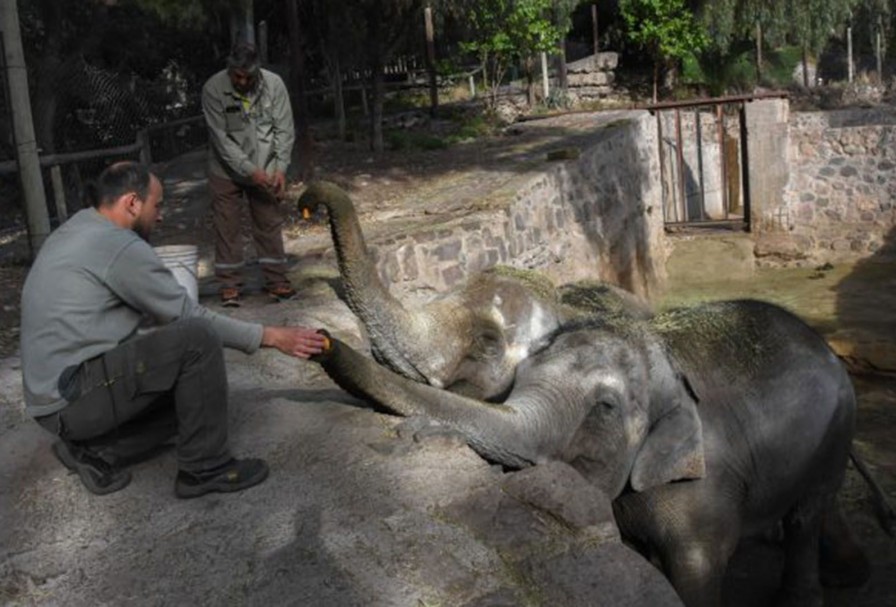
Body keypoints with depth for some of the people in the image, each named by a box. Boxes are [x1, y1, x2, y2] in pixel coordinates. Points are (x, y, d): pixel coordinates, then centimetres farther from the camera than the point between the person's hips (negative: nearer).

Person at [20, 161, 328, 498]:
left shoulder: (76, 230, 13)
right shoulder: (121, 247, -16)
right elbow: (191, 316, -12)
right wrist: (269, 337, -5)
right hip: (74, 397, -10)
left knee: (195, 387, 14)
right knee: (197, 339, -19)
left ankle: (97, 450, 6)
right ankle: (206, 468, -7)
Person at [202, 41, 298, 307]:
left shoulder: (274, 84, -12)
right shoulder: (213, 89, -18)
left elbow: (284, 129, -8)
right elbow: (220, 137, -19)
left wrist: (280, 168, -17)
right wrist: (249, 170, -23)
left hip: (264, 169, 2)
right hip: (226, 170, -1)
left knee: (270, 223, 6)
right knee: (227, 226, 3)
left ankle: (276, 279, 15)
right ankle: (230, 284, 12)